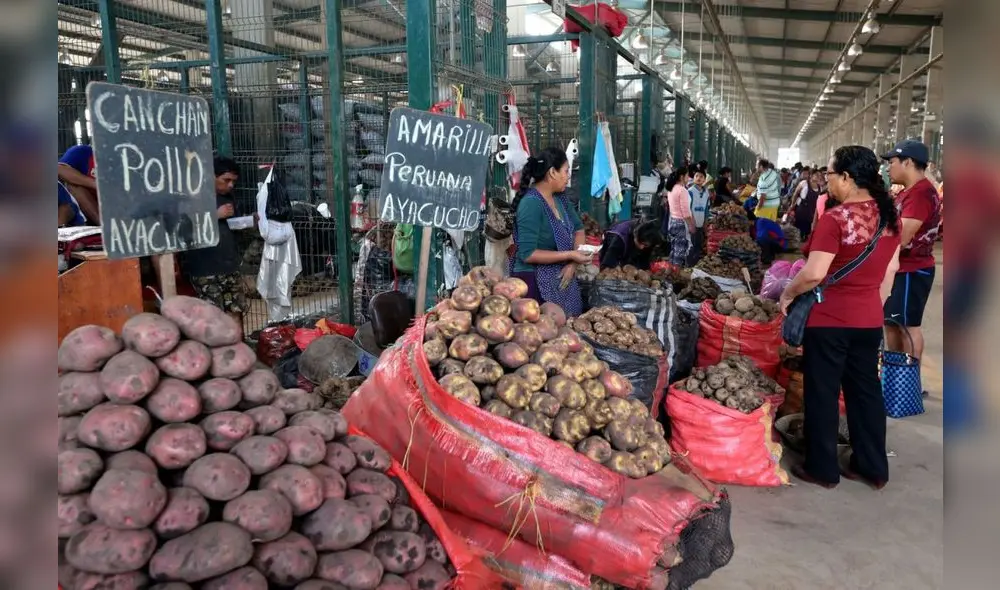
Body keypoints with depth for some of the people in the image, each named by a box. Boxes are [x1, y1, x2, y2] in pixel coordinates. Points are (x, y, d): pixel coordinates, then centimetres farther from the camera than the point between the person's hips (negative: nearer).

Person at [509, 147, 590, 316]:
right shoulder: (531, 203, -20)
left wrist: (572, 263, -5)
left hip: (562, 279, 8)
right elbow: (527, 254, -24)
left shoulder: (559, 198, 4)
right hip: (536, 282, -8)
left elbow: (578, 229, 12)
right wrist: (570, 255, -21)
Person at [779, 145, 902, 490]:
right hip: (869, 320, 7)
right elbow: (891, 269, 12)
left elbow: (814, 273, -25)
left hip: (829, 320, -7)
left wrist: (787, 295, -9)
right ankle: (873, 467, 28)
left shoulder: (836, 218, -20)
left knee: (823, 394, 6)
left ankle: (822, 469, 18)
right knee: (866, 390, 17)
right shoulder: (889, 215, 4)